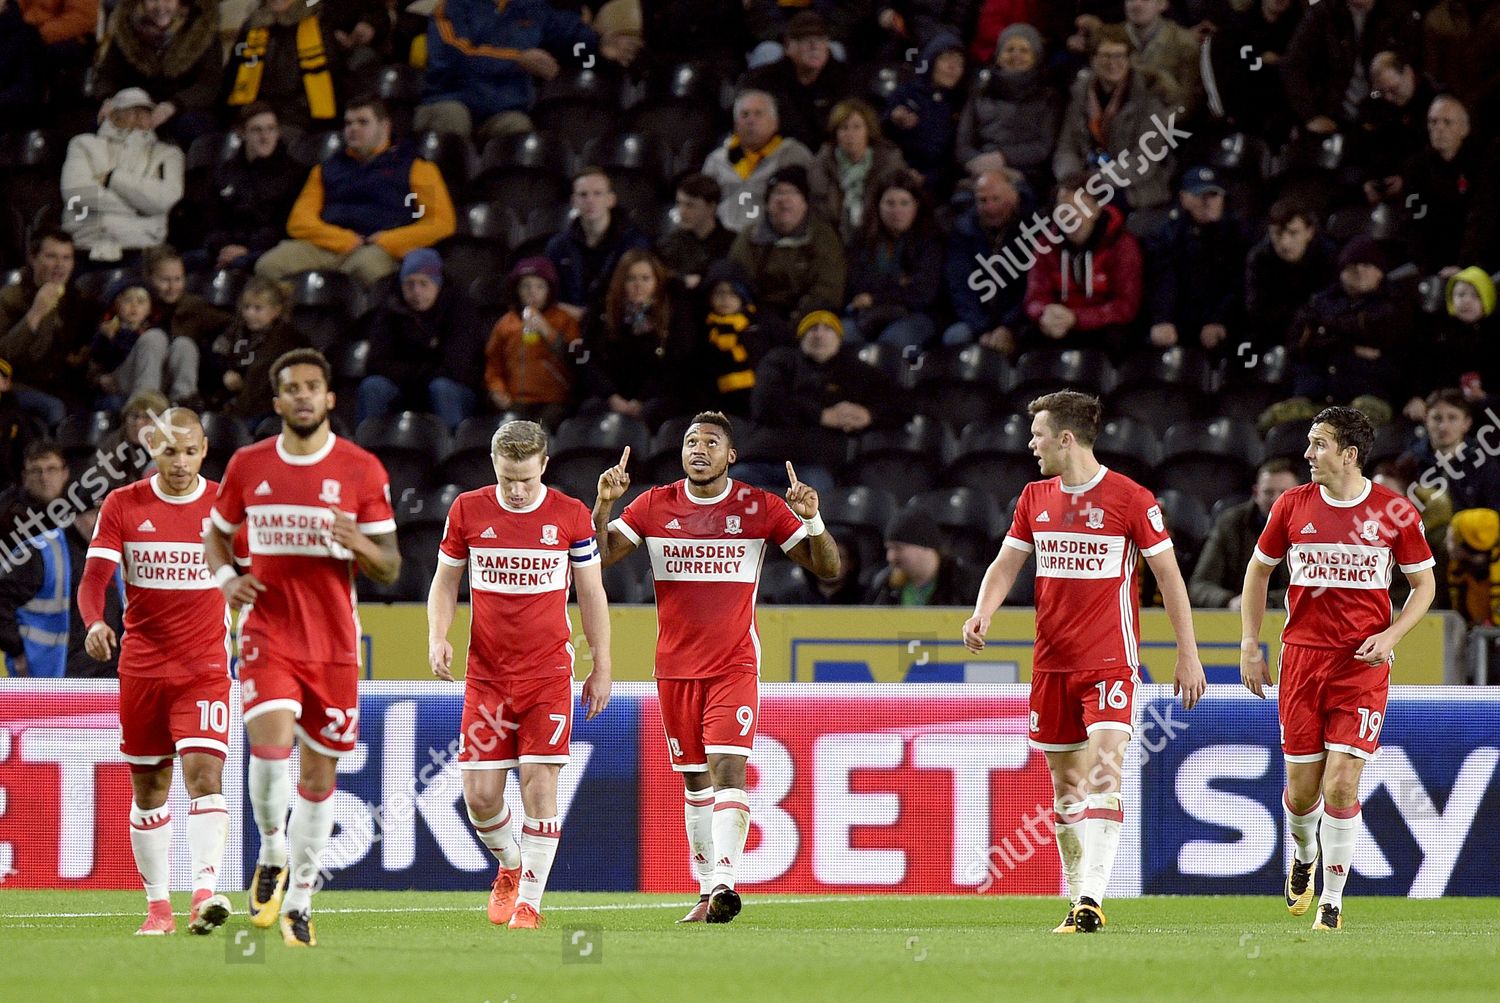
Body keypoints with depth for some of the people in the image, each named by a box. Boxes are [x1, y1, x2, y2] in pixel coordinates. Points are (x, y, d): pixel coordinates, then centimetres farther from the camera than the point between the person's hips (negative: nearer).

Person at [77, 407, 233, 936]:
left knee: (204, 772, -19)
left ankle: (205, 894, -27)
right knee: (148, 789, 8)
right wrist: (95, 623, -26)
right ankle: (157, 905, 17)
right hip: (141, 667, 2)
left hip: (205, 668, -2)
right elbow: (94, 577, -6)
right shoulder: (122, 505, 1)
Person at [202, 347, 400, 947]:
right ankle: (272, 855, 4)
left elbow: (390, 569, 2)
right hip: (267, 633, 0)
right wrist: (225, 577, -3)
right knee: (270, 746, -22)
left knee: (319, 771, 4)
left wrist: (359, 544, -21)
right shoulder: (248, 466, 4)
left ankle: (299, 902, 16)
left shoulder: (361, 470, -1)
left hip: (333, 643, 0)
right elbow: (215, 534, 18)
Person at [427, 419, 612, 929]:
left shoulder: (571, 516, -2)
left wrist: (601, 668, 7)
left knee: (540, 786, -9)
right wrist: (437, 636, -5)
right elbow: (445, 581, 12)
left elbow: (591, 594, 7)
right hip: (485, 675, 2)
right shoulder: (467, 511, 1)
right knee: (480, 795, -2)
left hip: (549, 675, -2)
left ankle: (529, 901, -1)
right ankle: (510, 864, 28)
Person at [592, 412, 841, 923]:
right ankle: (707, 890, 17)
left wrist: (811, 519, -20)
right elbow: (598, 556, 1)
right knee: (695, 781, 9)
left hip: (735, 664, -3)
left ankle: (724, 880, -29)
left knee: (728, 768, -19)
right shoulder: (654, 506, 3)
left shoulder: (759, 508, -2)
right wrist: (603, 505, -15)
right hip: (675, 666, 3)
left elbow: (828, 567, -2)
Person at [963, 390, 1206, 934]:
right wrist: (982, 614, -10)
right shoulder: (1035, 498, 10)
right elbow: (1005, 563, 11)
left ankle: (1091, 899, -26)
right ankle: (1077, 901, 16)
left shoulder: (1131, 499, -6)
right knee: (1066, 783, 8)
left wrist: (1188, 655, -4)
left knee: (1103, 772, -18)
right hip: (1051, 662, 6)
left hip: (1110, 660, -6)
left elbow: (1168, 576, -2)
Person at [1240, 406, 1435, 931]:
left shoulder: (1394, 511, -3)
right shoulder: (1292, 505, 3)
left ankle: (1332, 901, 2)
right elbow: (1259, 571, 15)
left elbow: (1424, 583, 8)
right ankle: (1304, 857, 37)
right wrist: (1250, 645, 8)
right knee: (1302, 787, 4)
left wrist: (1391, 635, -8)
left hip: (1363, 663, -2)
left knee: (1341, 784, -11)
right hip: (1301, 656, 2)